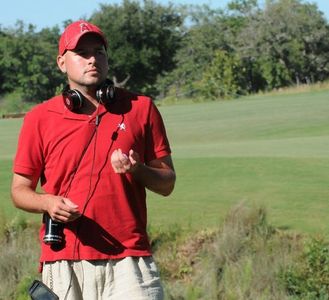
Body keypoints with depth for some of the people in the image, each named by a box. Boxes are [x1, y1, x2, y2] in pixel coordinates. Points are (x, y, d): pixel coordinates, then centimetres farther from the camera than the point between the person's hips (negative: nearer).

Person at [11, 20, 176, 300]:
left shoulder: (141, 108, 10)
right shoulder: (40, 117, 8)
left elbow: (167, 183, 11)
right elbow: (20, 188, 11)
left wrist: (138, 170, -10)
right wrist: (48, 203, -10)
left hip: (128, 259, 0)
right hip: (63, 263, 0)